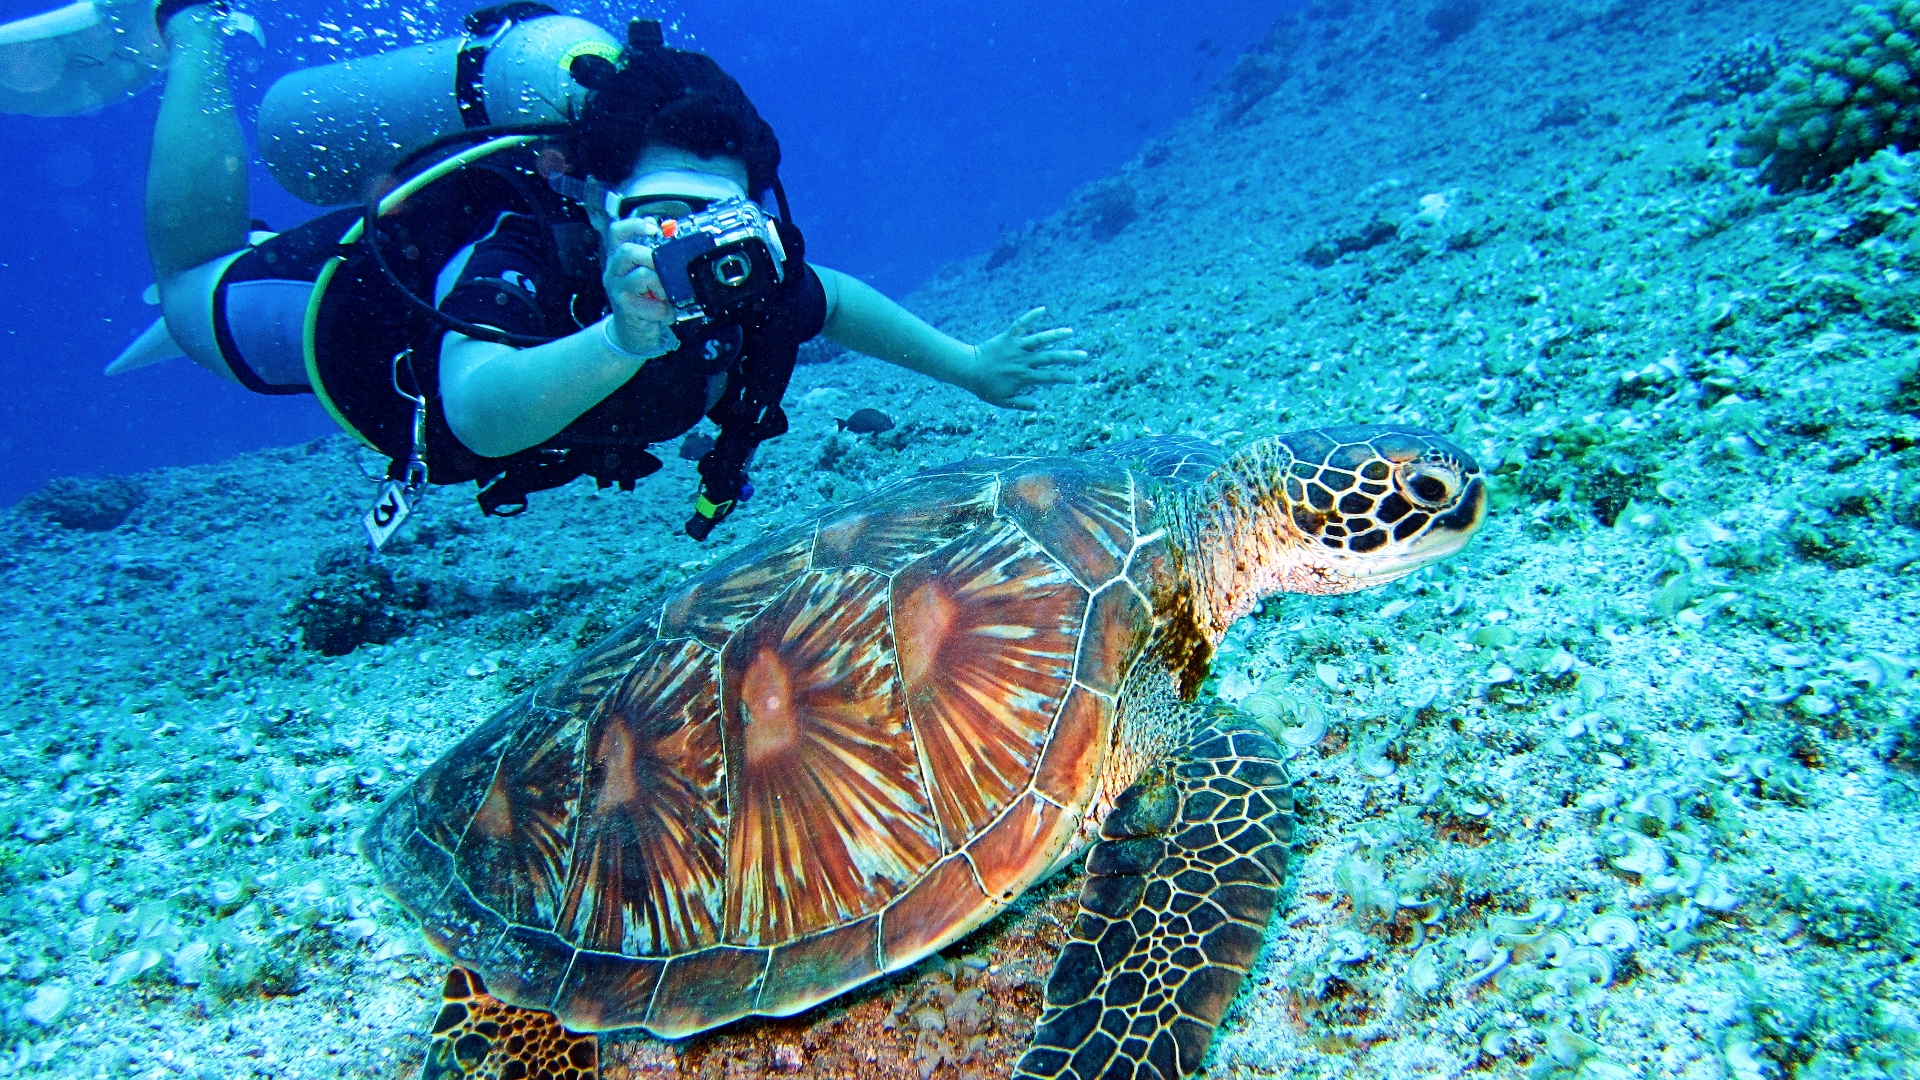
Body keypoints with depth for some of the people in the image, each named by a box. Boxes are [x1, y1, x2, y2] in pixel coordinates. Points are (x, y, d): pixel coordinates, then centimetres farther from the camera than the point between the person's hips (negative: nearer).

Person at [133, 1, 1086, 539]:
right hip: (353, 289, -4)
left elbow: (833, 299, -11)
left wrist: (970, 367, -9)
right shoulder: (511, 260, -48)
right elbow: (479, 414, -65)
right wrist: (624, 339, -82)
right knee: (194, 283, 25)